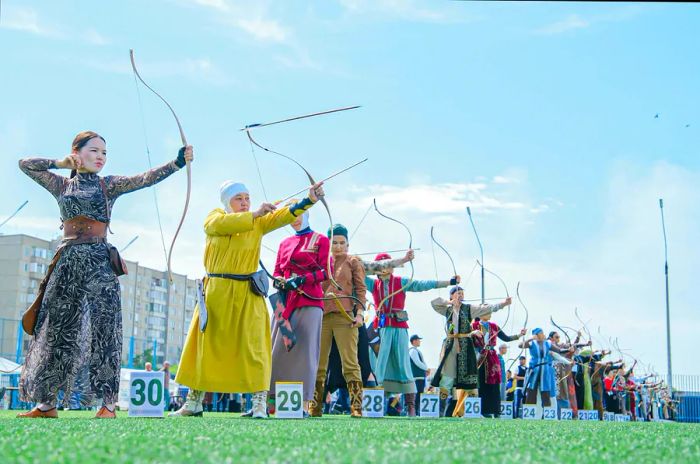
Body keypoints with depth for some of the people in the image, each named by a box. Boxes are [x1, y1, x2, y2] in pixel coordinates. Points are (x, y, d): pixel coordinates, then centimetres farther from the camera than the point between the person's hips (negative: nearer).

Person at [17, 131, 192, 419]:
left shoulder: (108, 185, 7)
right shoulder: (62, 185, 14)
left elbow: (144, 179, -8)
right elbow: (25, 164, 20)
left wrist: (177, 163, -22)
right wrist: (62, 163, 13)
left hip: (99, 262, -2)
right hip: (66, 262, 3)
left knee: (104, 329, -9)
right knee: (54, 329, 3)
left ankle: (108, 403, -8)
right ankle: (46, 402, 11)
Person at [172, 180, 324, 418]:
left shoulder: (258, 222, 6)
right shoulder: (214, 217, 5)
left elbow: (285, 215, -9)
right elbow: (222, 224, -18)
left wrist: (309, 200, -25)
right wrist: (254, 214, -23)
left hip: (248, 294, 0)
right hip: (216, 292, 1)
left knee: (254, 347, -8)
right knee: (204, 345, 7)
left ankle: (259, 403, -5)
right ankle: (193, 403, 18)